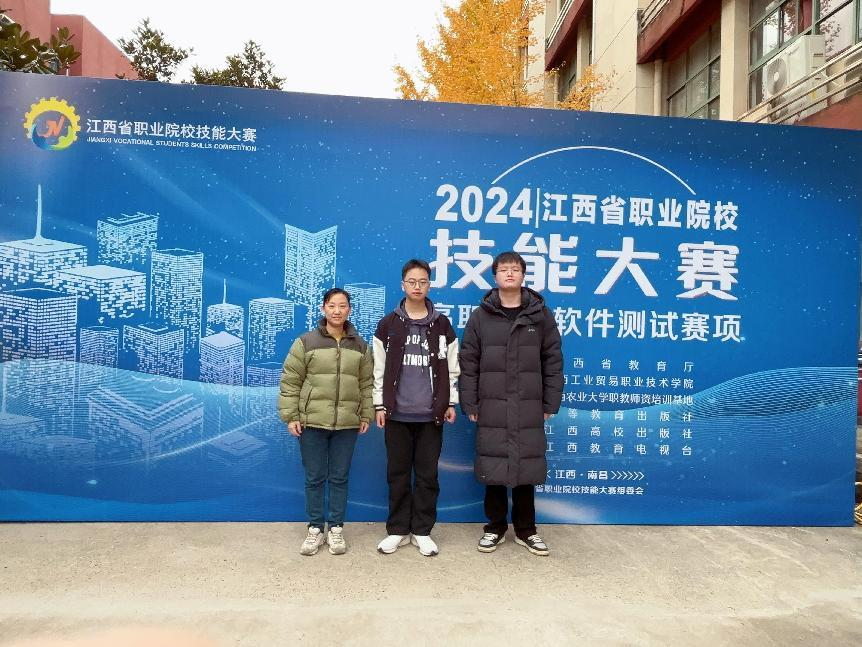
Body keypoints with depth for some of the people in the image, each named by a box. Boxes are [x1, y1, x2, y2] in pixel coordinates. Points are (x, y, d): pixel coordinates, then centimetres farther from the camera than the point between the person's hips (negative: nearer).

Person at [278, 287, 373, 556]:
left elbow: (367, 383, 10)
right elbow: (290, 381, -2)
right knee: (314, 479, 8)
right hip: (312, 422, -2)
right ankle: (315, 528, 23)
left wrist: (366, 415, 5)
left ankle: (336, 528, 24)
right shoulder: (306, 342, -2)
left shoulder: (360, 345, 7)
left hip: (347, 424, 2)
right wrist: (290, 416, -6)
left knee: (339, 478, 10)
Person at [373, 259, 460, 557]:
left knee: (427, 474, 6)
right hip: (397, 413, 0)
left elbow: (451, 367, 7)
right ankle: (398, 530, 21)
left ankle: (422, 531, 19)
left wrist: (451, 402, 2)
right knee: (398, 474, 8)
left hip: (431, 414, 0)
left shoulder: (442, 325, 5)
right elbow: (379, 369, 3)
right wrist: (380, 404, -1)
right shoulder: (388, 325, 3)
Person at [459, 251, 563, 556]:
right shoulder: (480, 316, 3)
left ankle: (525, 530, 25)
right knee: (493, 469, 7)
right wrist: (469, 404, -2)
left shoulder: (541, 315, 4)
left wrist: (550, 404, 2)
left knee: (526, 469, 8)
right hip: (492, 408, 0)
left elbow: (553, 362, 5)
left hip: (529, 409, 0)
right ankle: (495, 528, 24)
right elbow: (468, 363, 2)